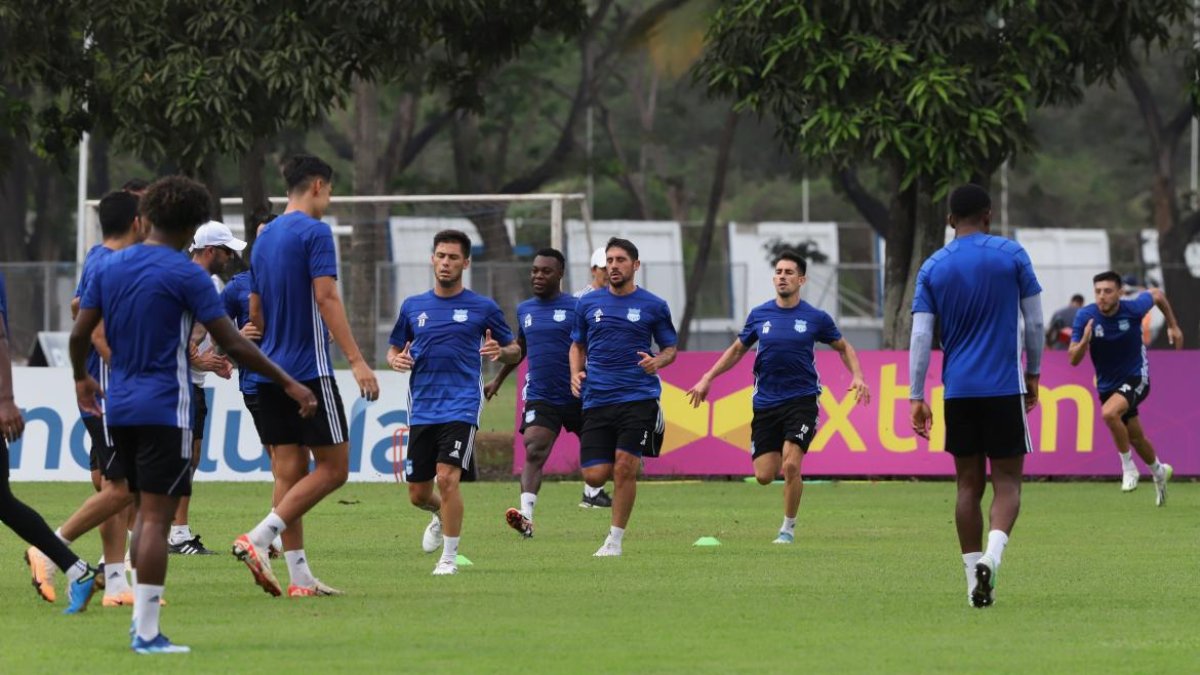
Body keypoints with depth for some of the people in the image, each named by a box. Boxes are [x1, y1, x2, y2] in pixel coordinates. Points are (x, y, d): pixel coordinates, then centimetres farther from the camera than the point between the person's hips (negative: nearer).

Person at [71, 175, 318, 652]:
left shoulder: (111, 267, 7)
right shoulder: (185, 274, -10)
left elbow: (80, 333, 9)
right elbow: (233, 345, -12)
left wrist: (81, 379, 29)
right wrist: (288, 384, -5)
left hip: (120, 410, 6)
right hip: (164, 411, -6)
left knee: (147, 511, 17)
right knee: (156, 518, -5)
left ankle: (140, 620, 15)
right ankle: (146, 632, -7)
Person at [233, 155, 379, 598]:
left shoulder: (264, 238, 16)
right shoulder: (315, 232, -8)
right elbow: (326, 298, -17)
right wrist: (356, 361, -20)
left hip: (269, 374, 8)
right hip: (309, 370, -8)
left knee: (288, 470, 6)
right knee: (333, 467, -3)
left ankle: (299, 576, 3)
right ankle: (258, 539, -16)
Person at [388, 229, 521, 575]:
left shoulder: (483, 308, 3)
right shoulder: (413, 307, 11)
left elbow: (515, 351, 10)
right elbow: (394, 349, 21)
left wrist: (500, 351, -14)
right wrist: (396, 360, -4)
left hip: (462, 406, -4)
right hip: (422, 409, 4)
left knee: (448, 477, -21)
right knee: (418, 493, 6)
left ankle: (449, 557, -10)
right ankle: (441, 516, 42)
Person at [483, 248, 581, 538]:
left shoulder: (576, 308, -5)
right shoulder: (525, 310, 11)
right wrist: (498, 379, 34)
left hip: (577, 396, -2)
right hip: (540, 398, 2)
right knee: (533, 453, -17)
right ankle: (526, 517, -30)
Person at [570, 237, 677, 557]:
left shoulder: (654, 306, 3)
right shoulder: (589, 303, 10)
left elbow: (670, 348, 11)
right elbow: (578, 345, 21)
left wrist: (657, 361, -12)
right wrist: (576, 373, 2)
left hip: (638, 398, -3)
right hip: (597, 399, 3)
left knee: (624, 467, -13)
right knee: (594, 475, -5)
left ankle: (615, 539, 1)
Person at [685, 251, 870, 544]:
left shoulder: (816, 318, -3)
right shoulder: (759, 315, 3)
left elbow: (843, 347, 13)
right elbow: (737, 350, 16)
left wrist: (857, 376, -4)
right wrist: (707, 379, 10)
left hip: (801, 399, -3)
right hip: (766, 402, 3)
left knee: (790, 466, -18)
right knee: (764, 476, -2)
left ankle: (788, 528, 2)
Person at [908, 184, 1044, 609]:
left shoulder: (933, 267, 4)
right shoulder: (1011, 255, -1)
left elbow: (921, 336, -1)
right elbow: (1034, 322, 2)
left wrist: (916, 397, 1)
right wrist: (1033, 373, 16)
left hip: (958, 393, 2)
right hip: (1005, 388, -2)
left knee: (969, 484, 10)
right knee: (1007, 481, 1)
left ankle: (975, 579, 8)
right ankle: (992, 554, -24)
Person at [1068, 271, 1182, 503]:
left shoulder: (1133, 309, -19)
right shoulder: (1085, 317, -17)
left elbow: (1157, 295, 5)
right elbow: (1074, 359, -16)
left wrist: (1173, 326, 12)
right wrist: (1084, 341, -36)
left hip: (1135, 378, -4)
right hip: (1107, 385, 4)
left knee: (1109, 413, -32)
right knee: (1136, 438, 19)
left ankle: (1128, 468, -14)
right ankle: (1159, 471, 49)